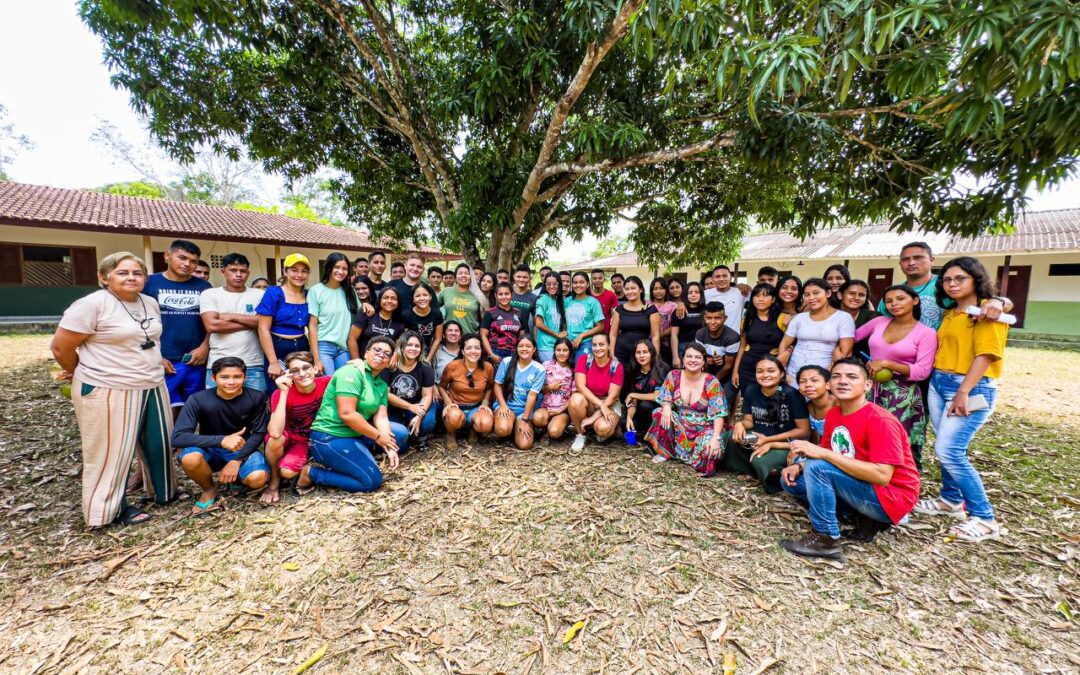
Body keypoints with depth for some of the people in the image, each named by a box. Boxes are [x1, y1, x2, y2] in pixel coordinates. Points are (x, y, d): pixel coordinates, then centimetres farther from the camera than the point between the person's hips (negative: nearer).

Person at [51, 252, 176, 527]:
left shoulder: (151, 303, 7)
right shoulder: (92, 304, -14)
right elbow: (60, 348, -9)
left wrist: (154, 362, 16)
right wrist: (83, 373, 5)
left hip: (153, 387, 7)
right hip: (108, 391, -7)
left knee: (158, 443, 16)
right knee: (111, 453, 6)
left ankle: (163, 492, 34)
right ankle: (112, 508, 23)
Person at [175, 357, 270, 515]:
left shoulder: (256, 398, -16)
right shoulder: (198, 400, -19)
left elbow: (258, 433, -9)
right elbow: (178, 437, -25)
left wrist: (236, 460, -21)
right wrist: (221, 440, -37)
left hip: (242, 450, 0)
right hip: (211, 450, 1)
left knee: (258, 478, -30)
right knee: (190, 458, -35)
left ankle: (236, 479, 10)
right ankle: (209, 489, -1)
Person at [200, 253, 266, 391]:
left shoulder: (259, 295, 7)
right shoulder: (209, 294, 5)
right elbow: (212, 325, -9)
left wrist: (231, 316, -8)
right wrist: (250, 323, -7)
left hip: (253, 365, 0)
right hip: (219, 365, 0)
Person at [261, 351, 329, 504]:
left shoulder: (326, 383, -18)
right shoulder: (280, 393, -23)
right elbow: (275, 433, -37)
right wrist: (284, 393, -37)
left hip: (316, 439, -1)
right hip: (292, 439, 1)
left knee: (288, 472, -28)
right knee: (276, 438, -34)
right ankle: (274, 481, -6)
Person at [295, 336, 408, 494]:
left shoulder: (382, 385, 8)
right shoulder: (352, 372, -18)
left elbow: (381, 417, 1)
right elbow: (347, 414, -25)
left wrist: (389, 448, -13)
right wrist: (377, 437, -17)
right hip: (331, 437, -9)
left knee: (401, 433, 5)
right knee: (372, 481, -11)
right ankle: (312, 473, 0)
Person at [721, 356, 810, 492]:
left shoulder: (791, 394, -16)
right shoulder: (751, 391, -4)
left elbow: (804, 431, -13)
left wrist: (769, 440, -17)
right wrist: (739, 424, -19)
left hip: (787, 444, -5)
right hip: (758, 439, 5)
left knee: (760, 461, -32)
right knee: (732, 436, -23)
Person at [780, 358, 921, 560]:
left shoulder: (880, 420, -22)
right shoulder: (833, 414, 1)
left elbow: (882, 476, -30)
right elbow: (825, 456, 7)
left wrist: (823, 453, -33)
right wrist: (799, 466, -15)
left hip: (890, 499, -8)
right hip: (859, 486, 8)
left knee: (817, 468, -28)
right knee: (792, 479, 3)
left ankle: (826, 540, -14)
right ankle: (864, 519, 2)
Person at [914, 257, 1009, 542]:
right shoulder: (948, 314, 14)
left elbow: (986, 354, -16)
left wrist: (963, 393, -21)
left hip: (972, 388, -7)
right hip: (938, 383, 7)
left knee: (949, 450, -12)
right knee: (946, 448, 13)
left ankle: (985, 519, 2)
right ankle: (951, 500, 29)